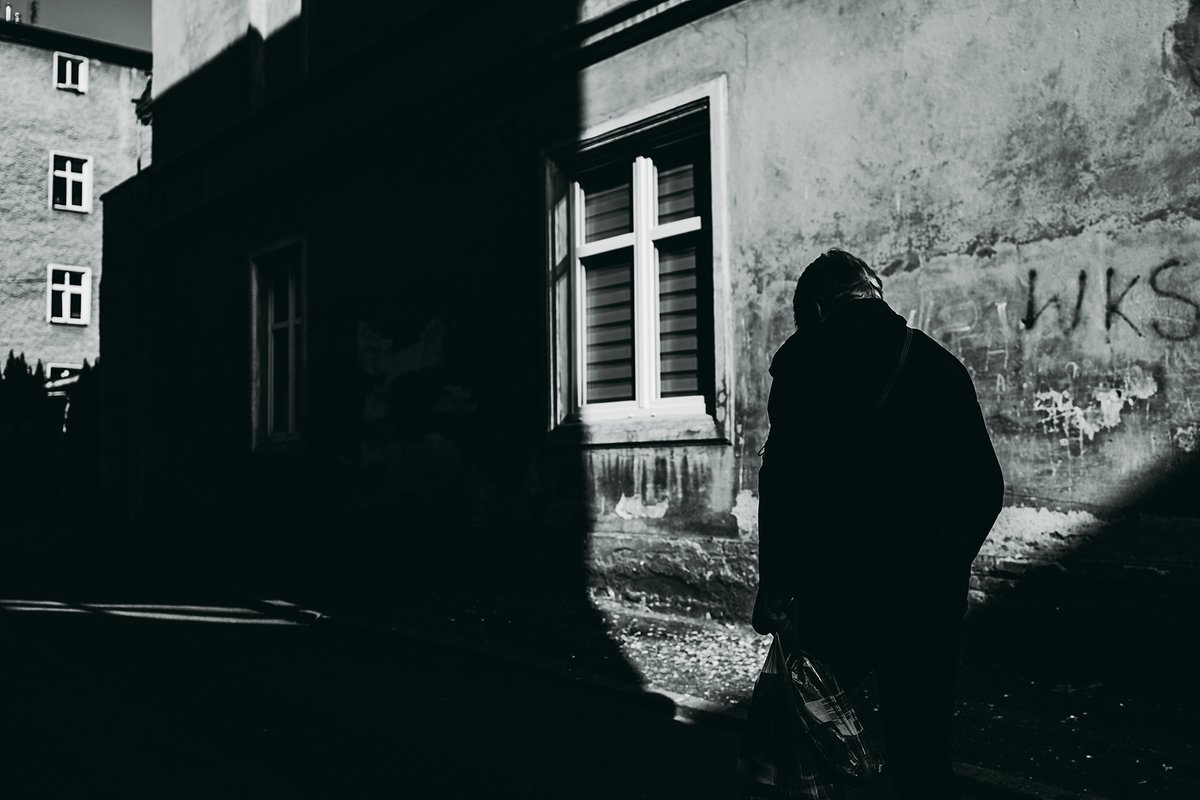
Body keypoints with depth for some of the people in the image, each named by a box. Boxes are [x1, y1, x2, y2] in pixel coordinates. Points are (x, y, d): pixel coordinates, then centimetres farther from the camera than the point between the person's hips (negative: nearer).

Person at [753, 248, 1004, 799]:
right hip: (933, 588, 4)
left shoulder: (805, 359, -2)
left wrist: (775, 583, -3)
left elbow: (784, 475, -11)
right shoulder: (939, 363, 10)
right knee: (922, 740, 13)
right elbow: (986, 484, 12)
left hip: (842, 585, -4)